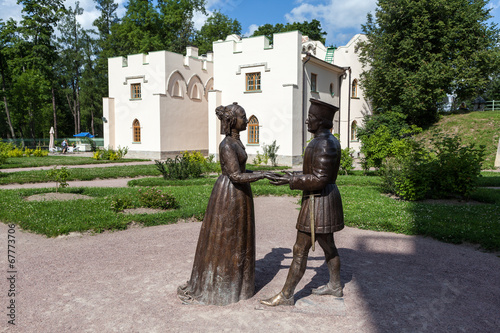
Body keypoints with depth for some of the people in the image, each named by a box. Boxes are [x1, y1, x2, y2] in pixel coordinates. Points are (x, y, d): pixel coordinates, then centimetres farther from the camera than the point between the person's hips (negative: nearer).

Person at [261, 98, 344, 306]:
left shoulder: (324, 144, -21)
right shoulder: (328, 141, 11)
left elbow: (320, 179, -24)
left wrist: (290, 181, -21)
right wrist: (293, 176, 15)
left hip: (318, 202, -10)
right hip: (326, 198, 10)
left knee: (300, 250, -2)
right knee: (327, 244, 21)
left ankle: (286, 296, 9)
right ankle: (335, 286, 36)